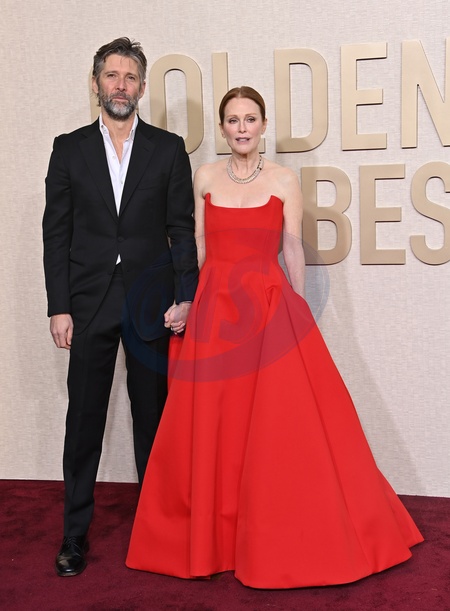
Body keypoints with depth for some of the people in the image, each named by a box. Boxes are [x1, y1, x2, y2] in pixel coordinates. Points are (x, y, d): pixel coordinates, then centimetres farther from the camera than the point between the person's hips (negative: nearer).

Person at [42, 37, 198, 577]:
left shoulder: (168, 148, 6)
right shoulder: (69, 149, 7)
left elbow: (182, 228, 3)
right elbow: (56, 232, 4)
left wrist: (184, 296, -7)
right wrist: (59, 307, -3)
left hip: (152, 303, 0)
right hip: (89, 303, 0)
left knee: (153, 418, 9)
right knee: (83, 420, 4)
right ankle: (75, 533, 15)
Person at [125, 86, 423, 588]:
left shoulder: (284, 180, 2)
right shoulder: (206, 177, 8)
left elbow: (293, 251, 3)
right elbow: (198, 245, 11)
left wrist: (300, 315, 2)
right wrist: (187, 303, 7)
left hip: (269, 308, -2)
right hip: (213, 307, 2)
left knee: (280, 426, -3)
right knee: (208, 427, 5)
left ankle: (280, 541, 15)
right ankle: (210, 536, 22)